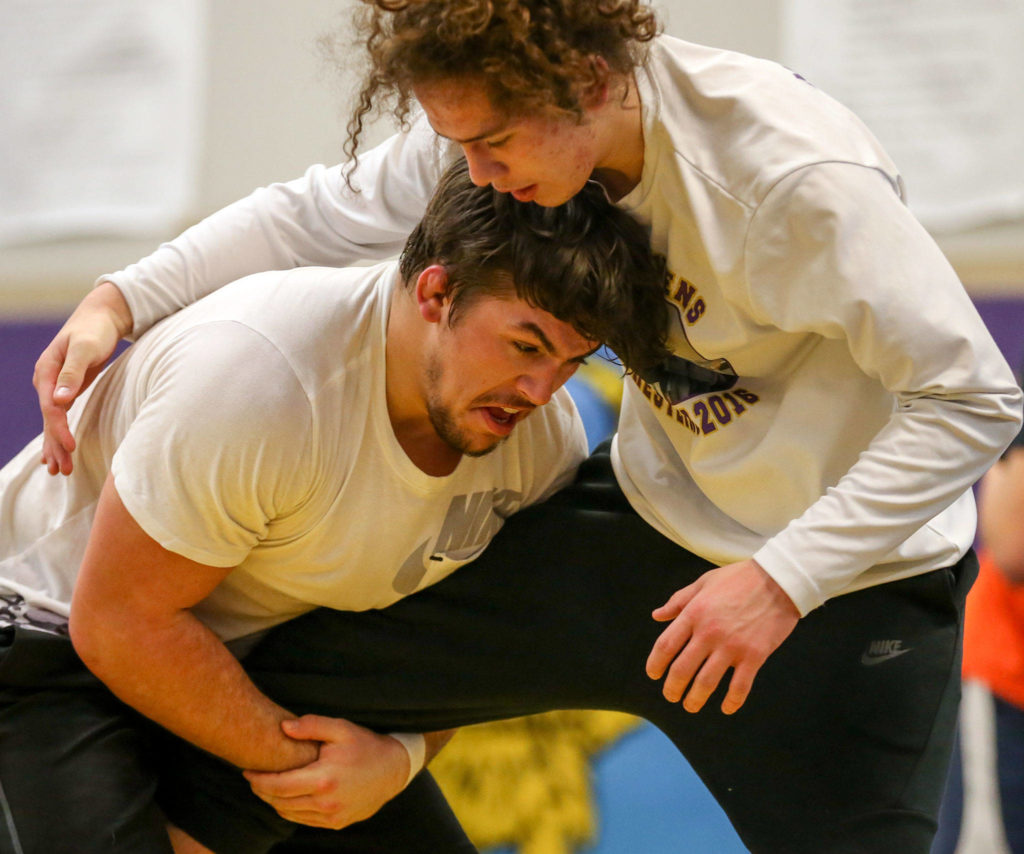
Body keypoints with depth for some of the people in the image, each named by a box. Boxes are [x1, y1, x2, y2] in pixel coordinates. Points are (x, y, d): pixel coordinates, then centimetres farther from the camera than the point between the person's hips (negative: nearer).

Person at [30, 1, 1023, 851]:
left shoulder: (801, 178, -28)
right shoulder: (520, 120, -9)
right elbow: (332, 209, 5)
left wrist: (782, 579, -30)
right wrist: (120, 298, -5)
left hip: (851, 579, -5)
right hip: (645, 518, 5)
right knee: (270, 690, -3)